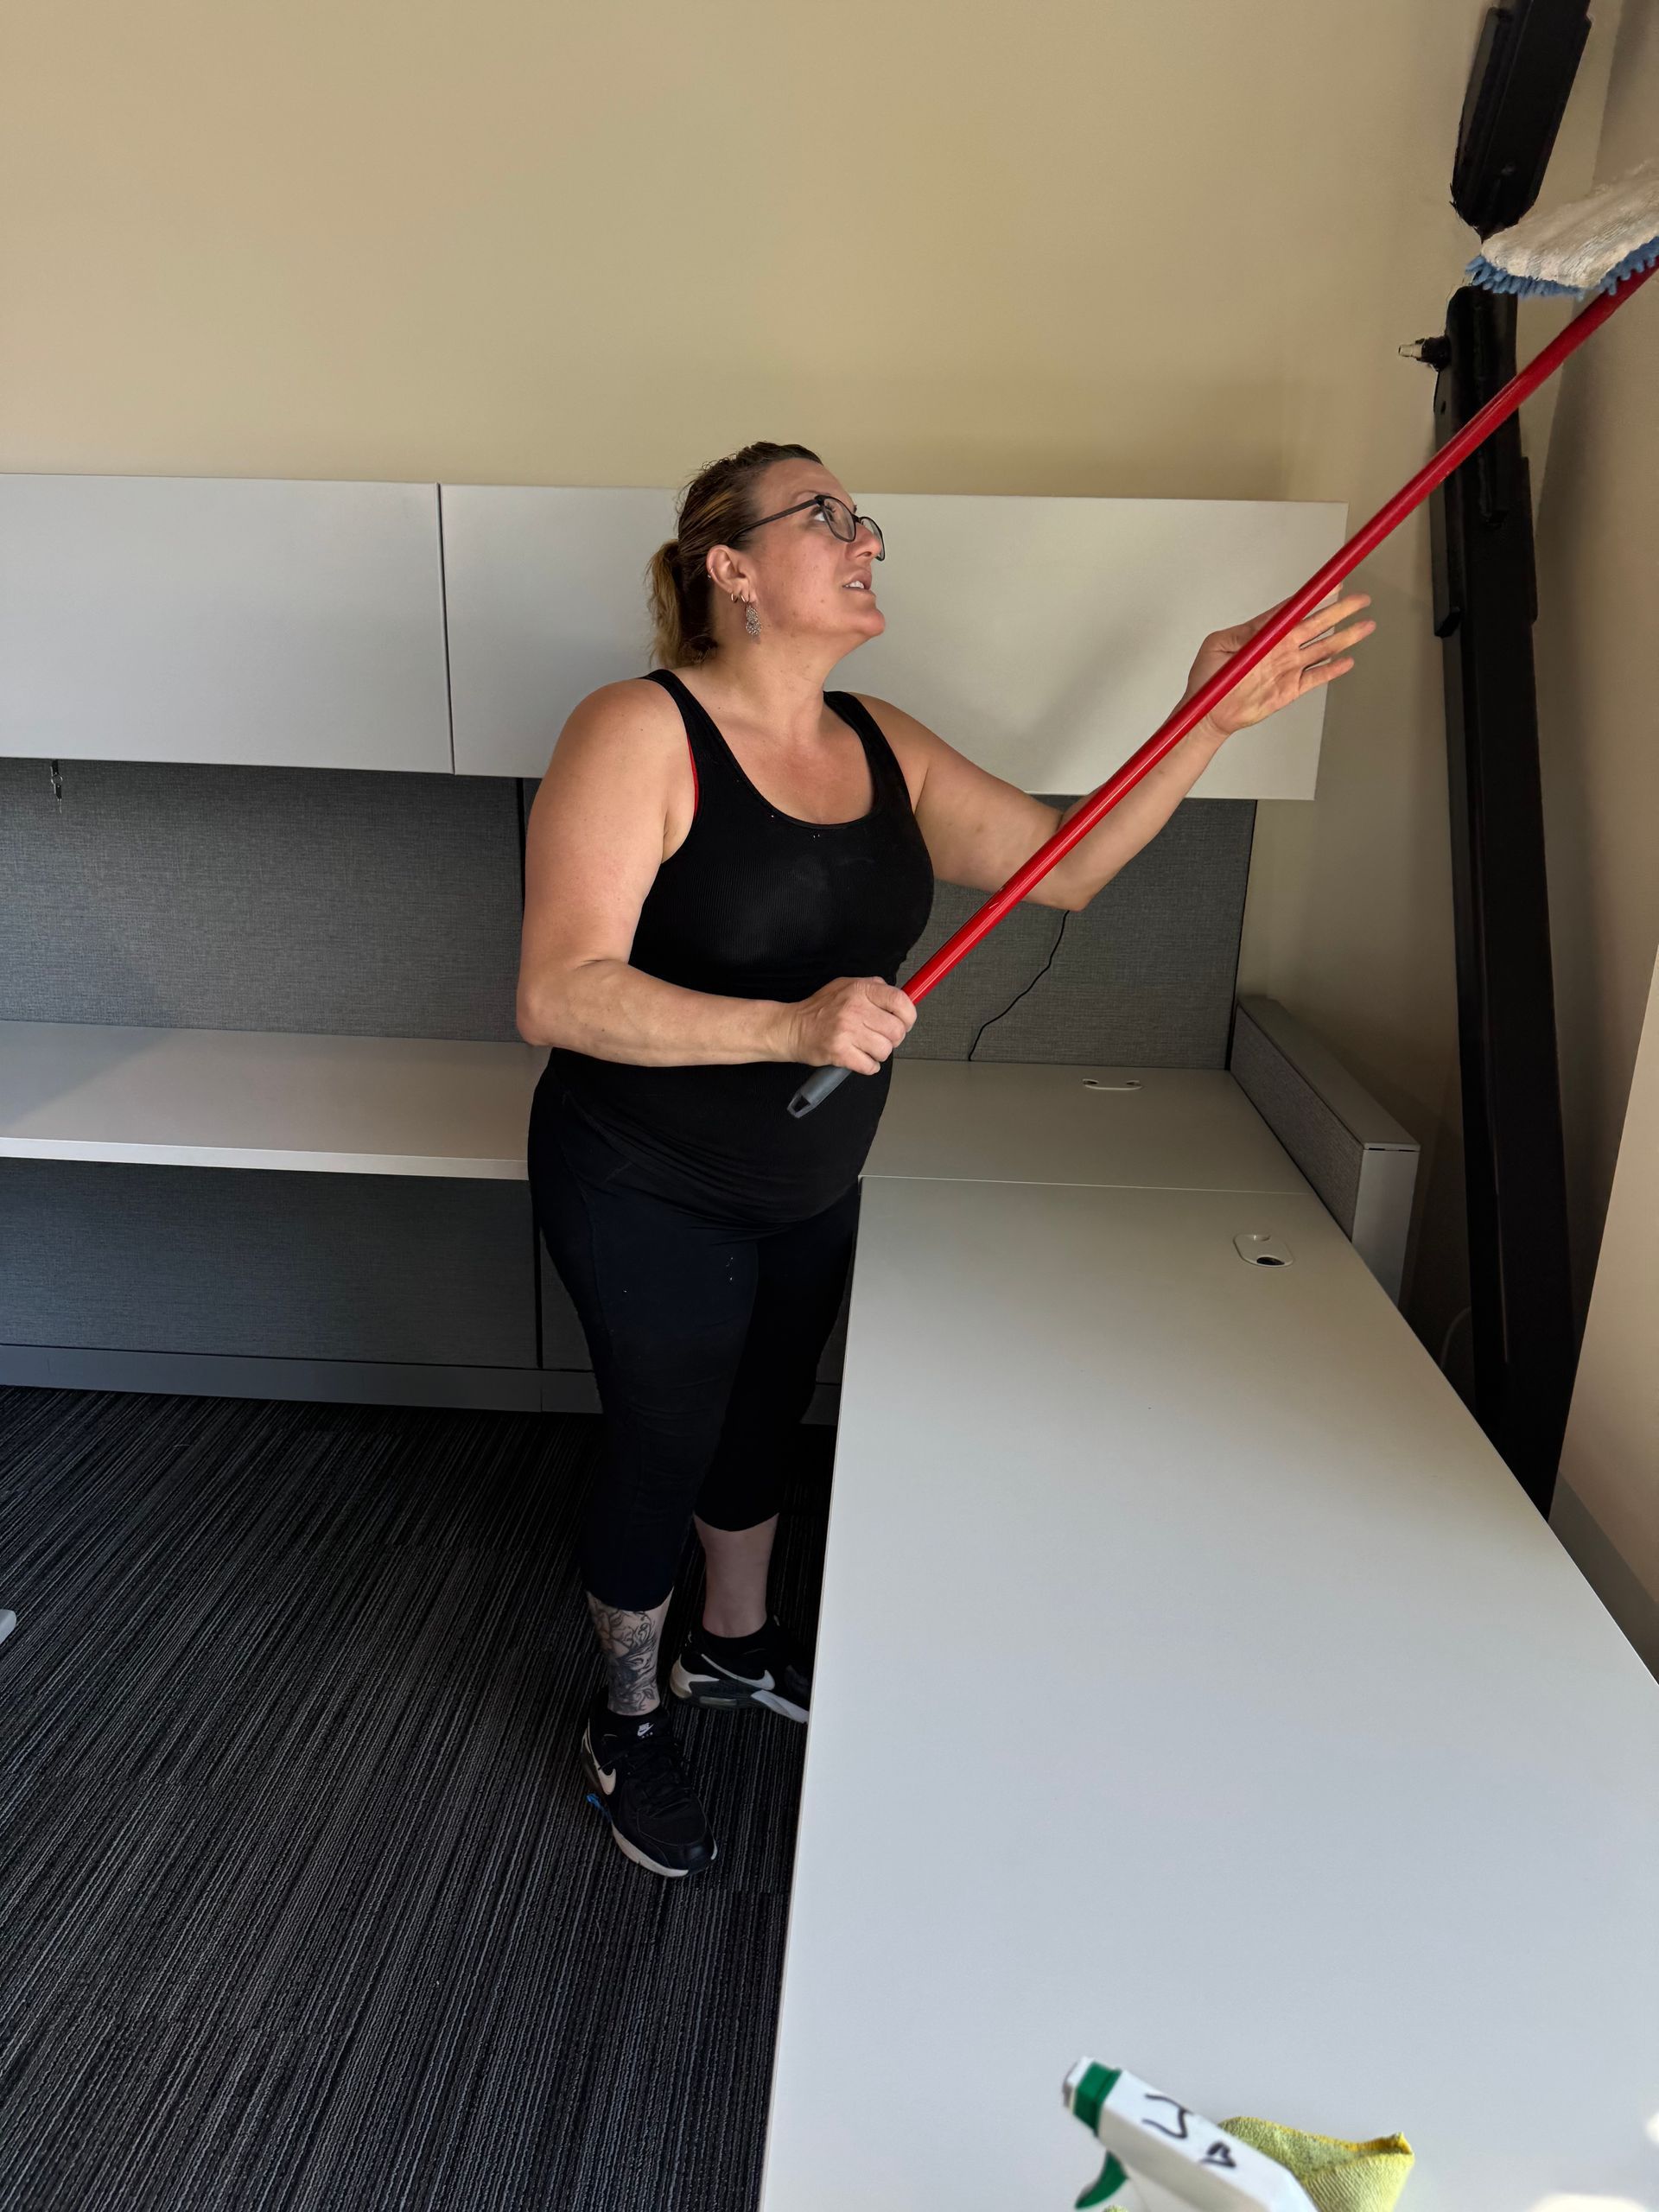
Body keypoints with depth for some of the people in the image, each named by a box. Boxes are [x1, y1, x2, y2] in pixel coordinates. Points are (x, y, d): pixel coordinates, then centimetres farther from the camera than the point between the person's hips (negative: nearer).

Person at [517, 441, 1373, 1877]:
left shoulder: (880, 745, 0)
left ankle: (736, 1646, 52)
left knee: (764, 1424, 24)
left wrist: (1214, 721, -11)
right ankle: (627, 1724, 40)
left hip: (811, 1191, 7)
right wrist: (794, 1026, -39)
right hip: (649, 1200, -6)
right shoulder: (641, 733, -22)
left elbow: (1067, 866, 0)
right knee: (665, 1449, 11)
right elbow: (559, 996, -29)